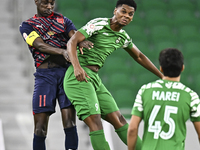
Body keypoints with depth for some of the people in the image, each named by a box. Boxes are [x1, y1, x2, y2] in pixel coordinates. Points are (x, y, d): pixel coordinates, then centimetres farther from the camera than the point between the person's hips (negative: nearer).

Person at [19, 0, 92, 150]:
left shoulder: (63, 20, 19)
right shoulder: (27, 25, 12)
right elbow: (40, 45, -7)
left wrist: (81, 42, -26)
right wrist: (62, 51, -26)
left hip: (67, 70, 1)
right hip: (45, 74, -1)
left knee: (70, 123, -9)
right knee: (40, 127, -7)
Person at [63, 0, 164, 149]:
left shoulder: (123, 37, 14)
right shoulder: (99, 24, -10)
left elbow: (139, 56, 30)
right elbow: (72, 42, -20)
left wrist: (162, 76, 33)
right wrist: (76, 67, -36)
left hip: (94, 78, 8)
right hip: (78, 77, -8)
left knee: (119, 120, 6)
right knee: (95, 121, -18)